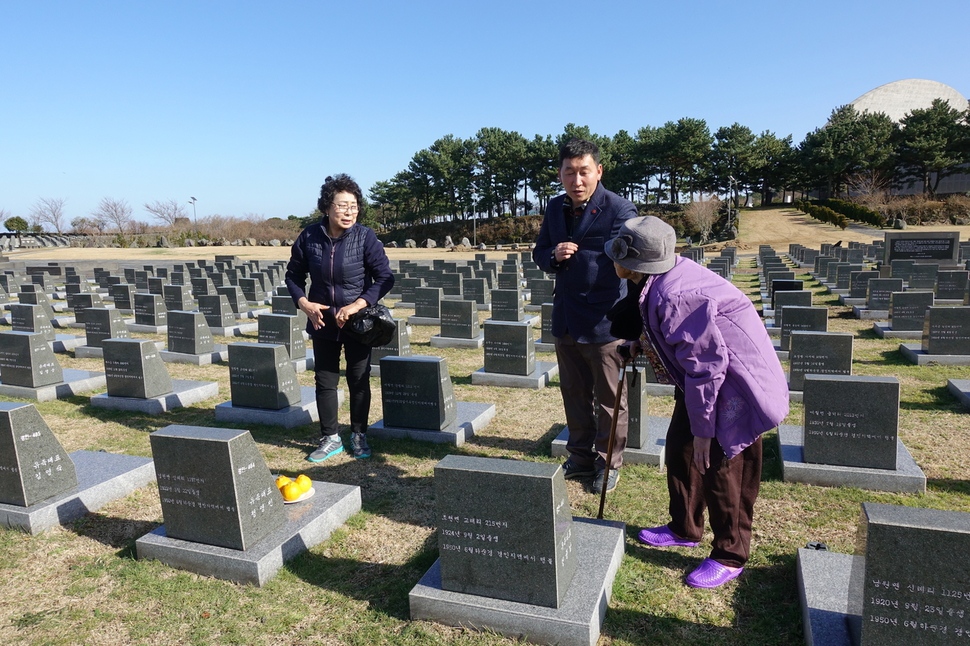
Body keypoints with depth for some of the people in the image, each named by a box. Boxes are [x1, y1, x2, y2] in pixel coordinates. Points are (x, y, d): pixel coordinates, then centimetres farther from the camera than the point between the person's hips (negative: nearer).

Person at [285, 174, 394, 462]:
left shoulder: (365, 236, -13)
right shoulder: (310, 236, -7)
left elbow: (385, 278, -13)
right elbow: (293, 274, 6)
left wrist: (356, 305, -23)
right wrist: (304, 303, -10)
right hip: (323, 322, 2)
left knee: (359, 381, 9)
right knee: (325, 381, 9)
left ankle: (359, 436, 26)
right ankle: (330, 438, 23)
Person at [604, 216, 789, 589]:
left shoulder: (671, 296, -32)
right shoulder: (664, 275, -2)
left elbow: (705, 365, -28)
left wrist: (702, 429, -20)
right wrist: (642, 345, 9)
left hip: (735, 385, -10)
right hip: (703, 376, 10)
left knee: (720, 466, 1)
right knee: (679, 448, 16)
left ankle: (730, 556, 21)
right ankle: (685, 529, 35)